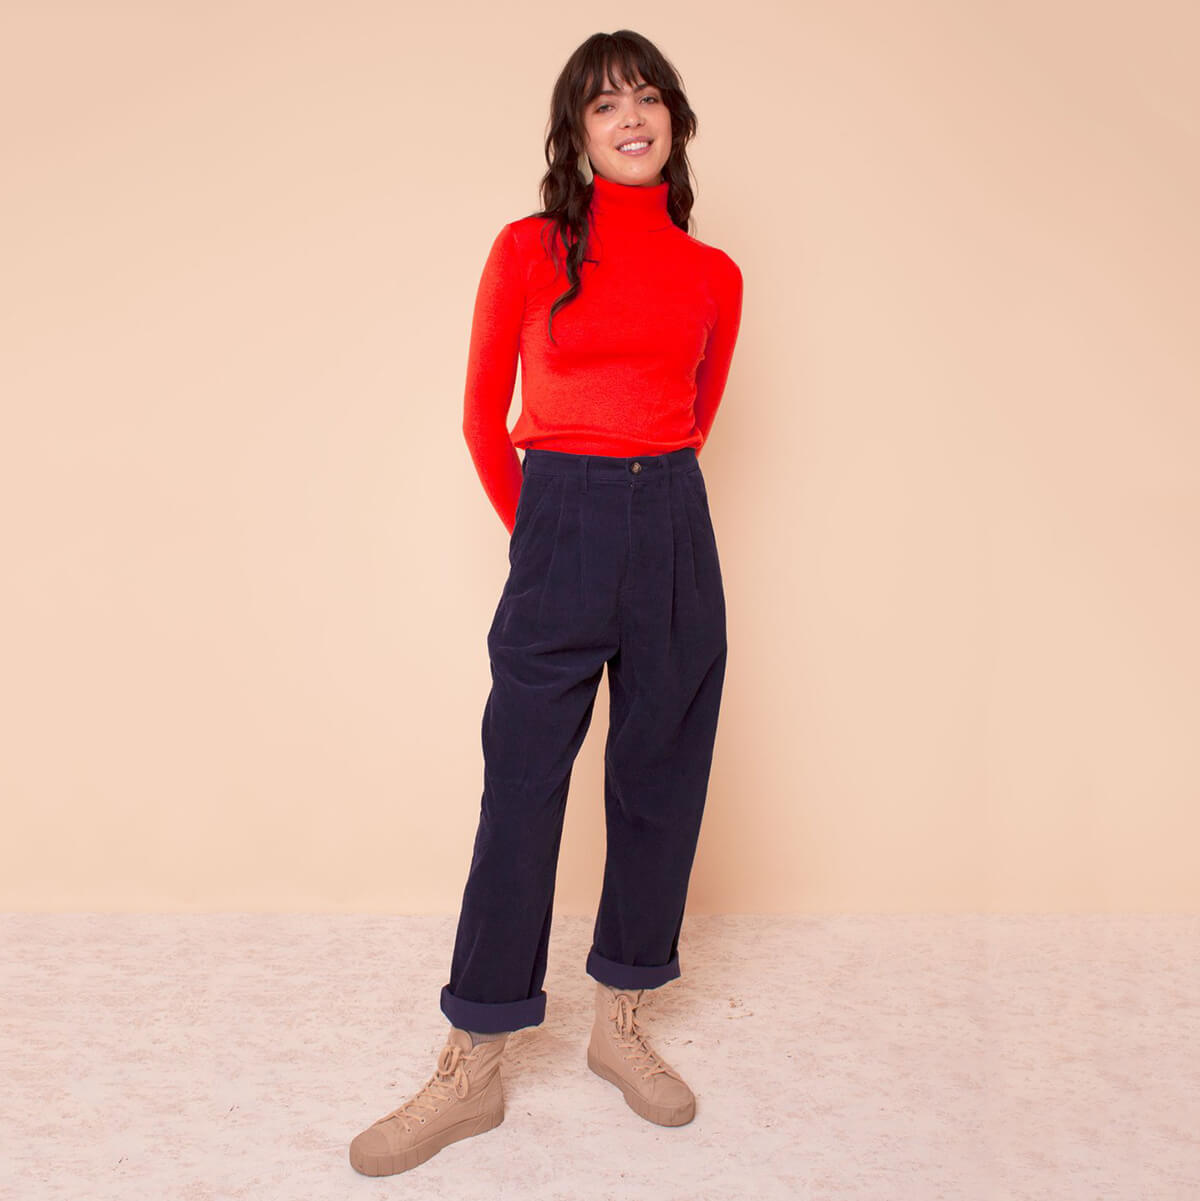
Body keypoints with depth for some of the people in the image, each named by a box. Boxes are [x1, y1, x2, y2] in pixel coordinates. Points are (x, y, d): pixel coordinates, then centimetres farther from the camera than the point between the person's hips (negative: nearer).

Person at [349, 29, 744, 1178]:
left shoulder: (714, 276, 9)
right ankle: (473, 1067, 13)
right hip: (560, 532, -3)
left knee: (659, 781, 8)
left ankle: (620, 1020, 28)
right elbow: (484, 415, 7)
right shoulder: (528, 250, 2)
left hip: (675, 533, 3)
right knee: (520, 790, -1)